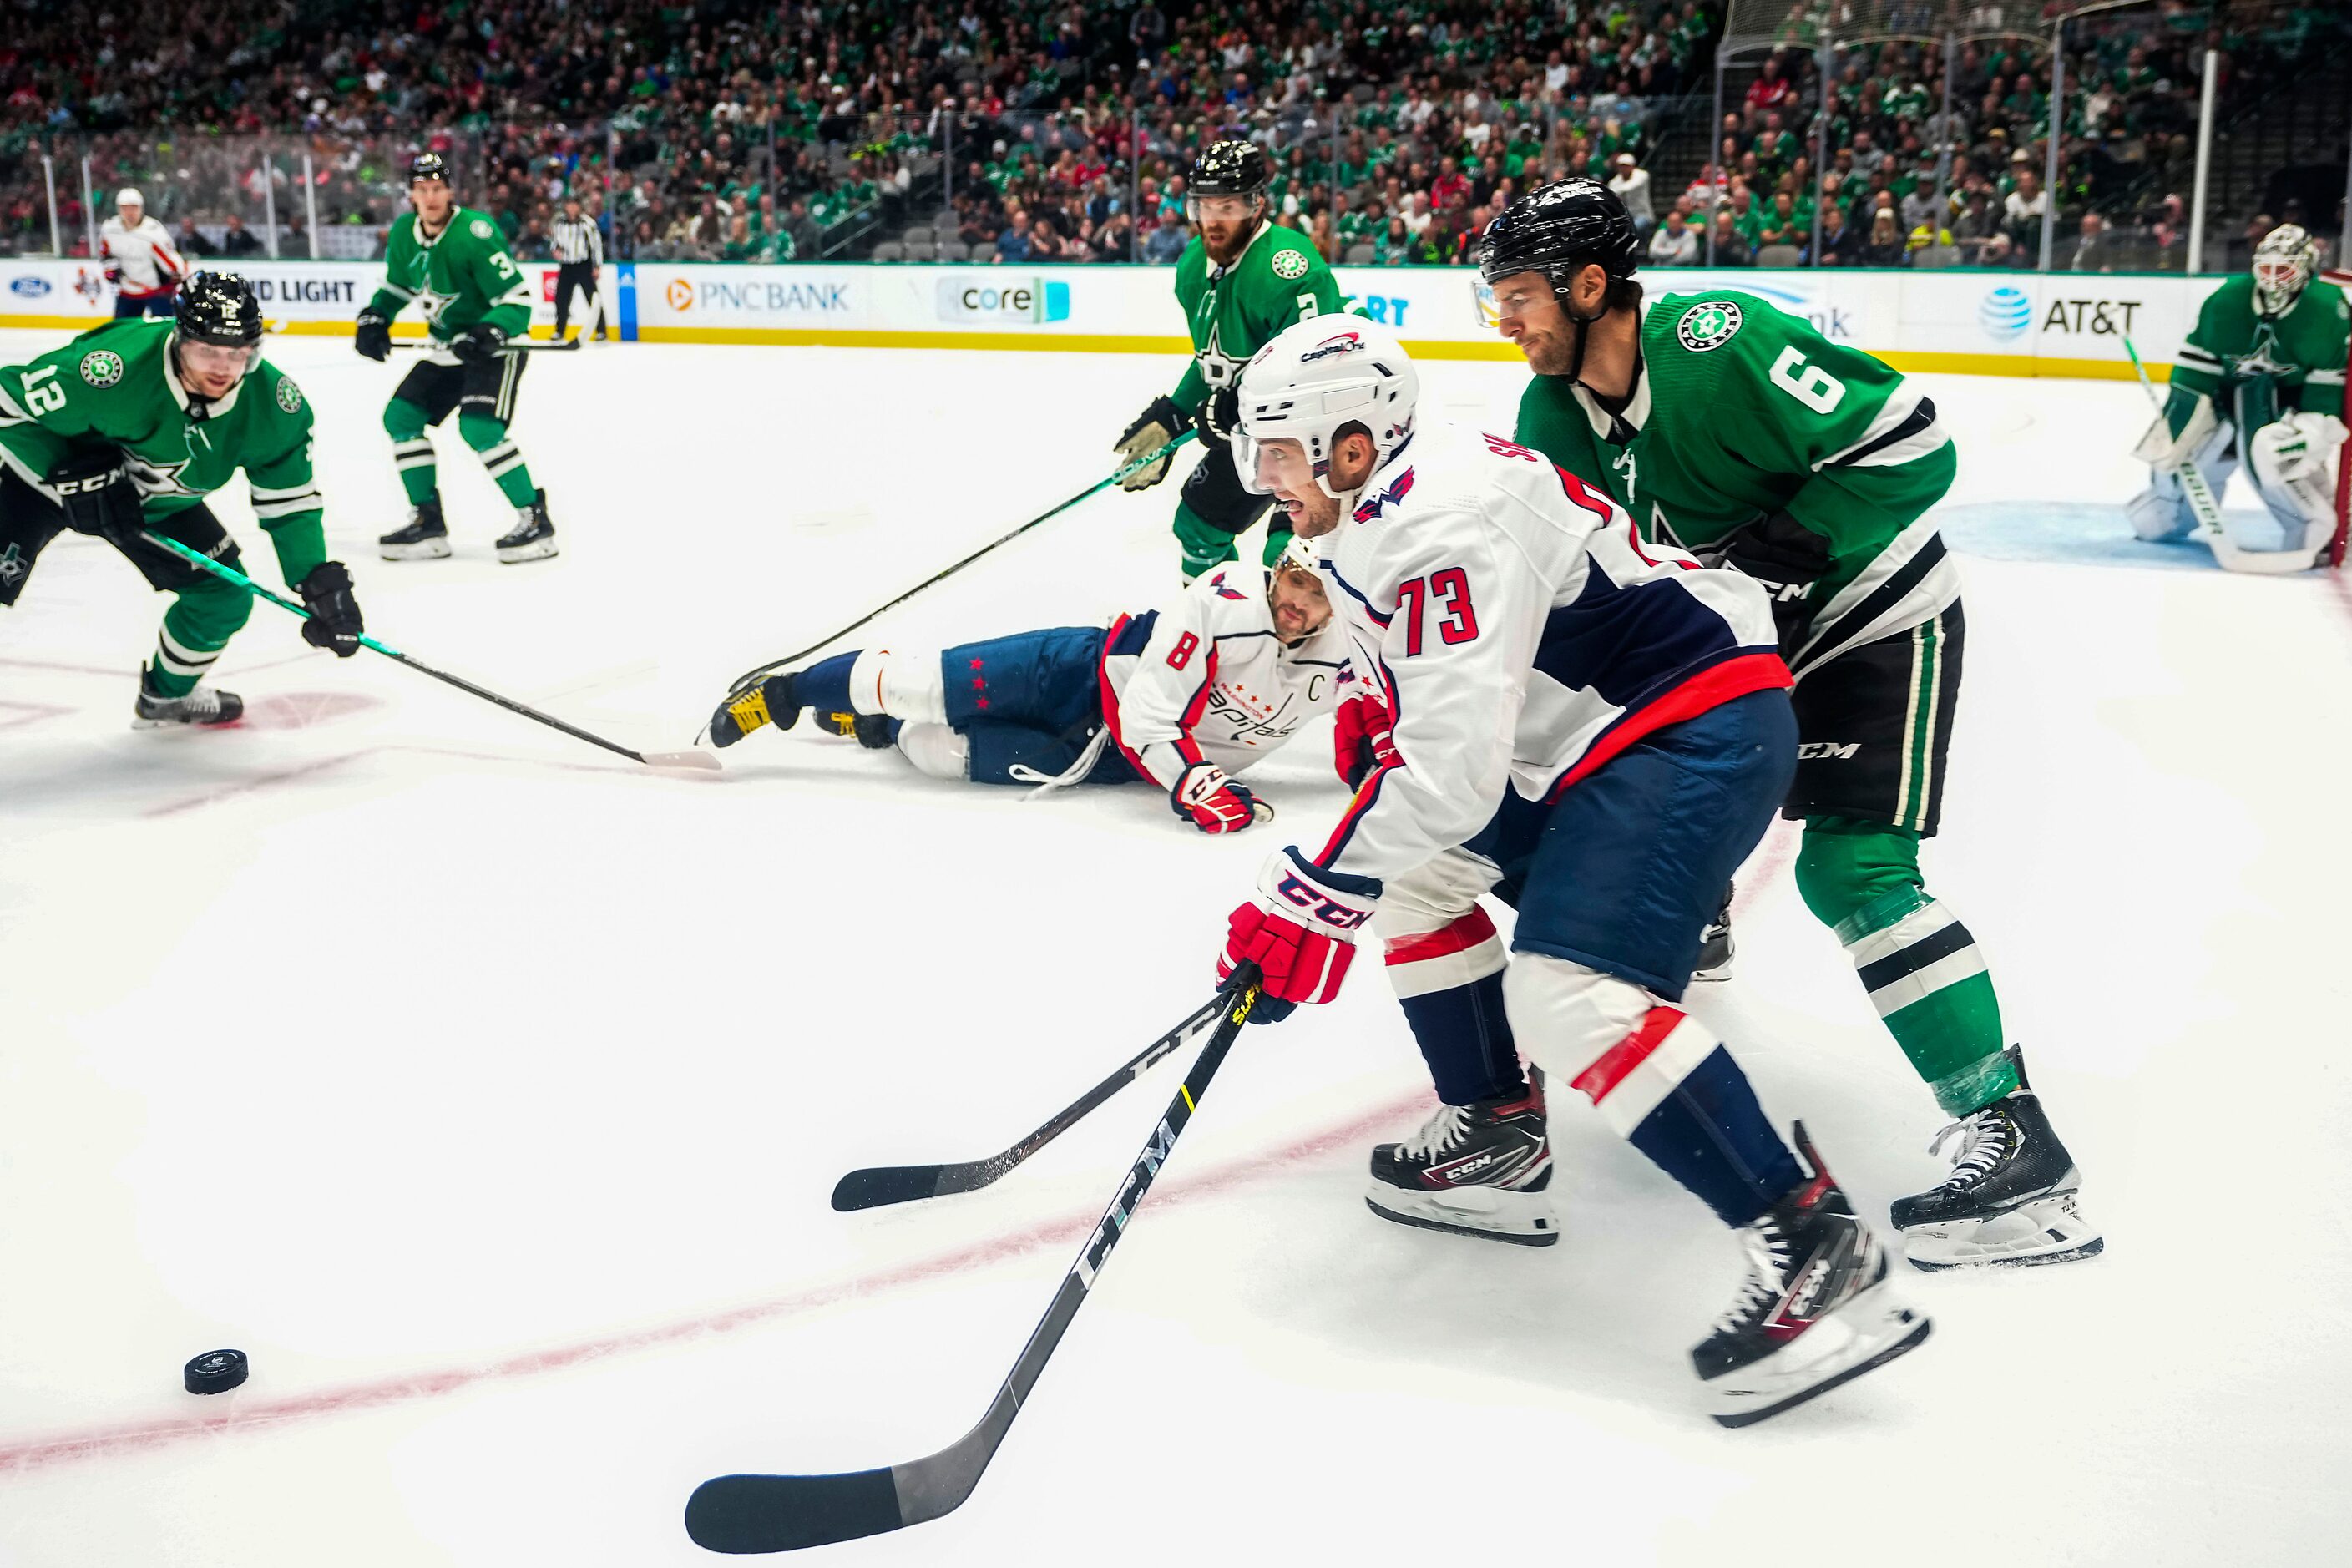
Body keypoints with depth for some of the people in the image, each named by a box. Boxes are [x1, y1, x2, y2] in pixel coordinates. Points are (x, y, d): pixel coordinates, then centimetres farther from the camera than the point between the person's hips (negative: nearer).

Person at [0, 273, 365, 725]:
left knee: (225, 598, 1)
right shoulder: (118, 365, -36)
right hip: (47, 472, -4)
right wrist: (75, 473, -31)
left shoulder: (274, 405, -22)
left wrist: (320, 580, -20)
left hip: (157, 502, 4)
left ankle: (166, 695, 30)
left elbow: (289, 501, -12)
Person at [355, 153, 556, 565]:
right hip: (448, 349, 8)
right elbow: (396, 285, 18)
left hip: (494, 348, -8)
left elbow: (518, 301, -24)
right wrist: (375, 318, 0)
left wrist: (488, 334, -39)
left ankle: (535, 519, -16)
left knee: (479, 428, -25)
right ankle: (428, 519, 13)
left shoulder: (475, 233, -23)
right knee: (401, 417, 4)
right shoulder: (404, 232, 0)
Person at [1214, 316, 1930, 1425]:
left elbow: (1453, 765, -29)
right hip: (1591, 738, 11)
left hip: (1700, 730, -11)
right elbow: (1440, 703, 25)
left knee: (1568, 993, -24)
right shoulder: (1371, 520, 11)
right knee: (1409, 868, 14)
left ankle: (1813, 1246, -18)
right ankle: (1501, 1125, 26)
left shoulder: (1438, 520, -24)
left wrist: (1315, 897, -24)